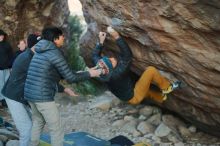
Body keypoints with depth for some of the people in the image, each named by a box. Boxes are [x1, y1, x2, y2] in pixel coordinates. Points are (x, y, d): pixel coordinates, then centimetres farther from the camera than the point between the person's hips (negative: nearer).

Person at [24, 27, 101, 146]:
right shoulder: (54, 53, -13)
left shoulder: (42, 52, 16)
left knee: (38, 122, 24)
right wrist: (89, 74, 1)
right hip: (43, 96, -9)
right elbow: (70, 78, -12)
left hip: (30, 93, 9)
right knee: (56, 130, 1)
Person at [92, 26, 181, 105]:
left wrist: (101, 41, 3)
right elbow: (127, 55, -42)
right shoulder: (116, 74, -39)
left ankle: (161, 97, 49)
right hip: (134, 97, -8)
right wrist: (116, 37, -42)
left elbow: (95, 56, 6)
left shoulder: (100, 69, -16)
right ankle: (167, 87, 6)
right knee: (151, 70, -14)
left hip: (126, 96, 8)